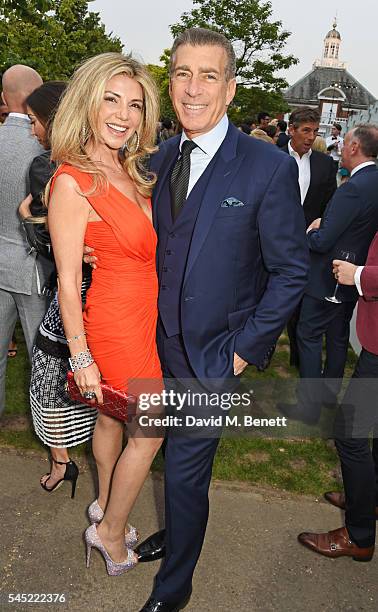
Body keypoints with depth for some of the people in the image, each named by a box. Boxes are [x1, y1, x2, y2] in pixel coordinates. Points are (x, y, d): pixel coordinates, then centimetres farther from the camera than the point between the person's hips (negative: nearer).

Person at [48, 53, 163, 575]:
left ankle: (104, 506, 45)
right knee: (148, 433, 7)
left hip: (147, 314, 7)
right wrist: (82, 358, -14)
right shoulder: (73, 182, -20)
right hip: (117, 322, -7)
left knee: (113, 416, 23)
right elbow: (67, 280, -18)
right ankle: (110, 533, 30)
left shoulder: (128, 169, 5)